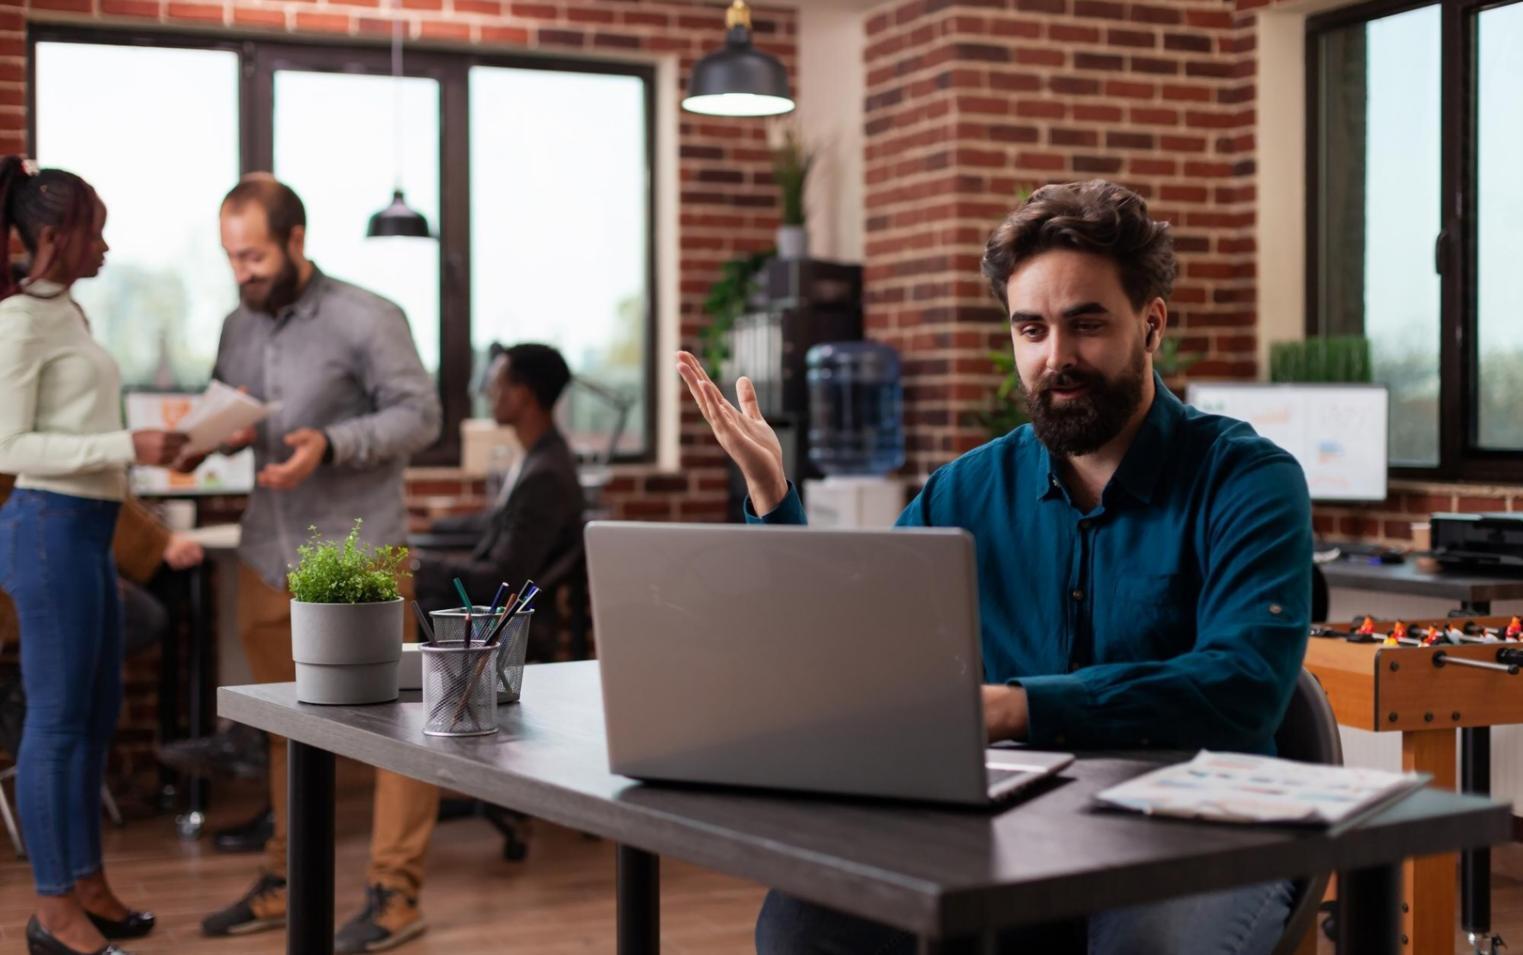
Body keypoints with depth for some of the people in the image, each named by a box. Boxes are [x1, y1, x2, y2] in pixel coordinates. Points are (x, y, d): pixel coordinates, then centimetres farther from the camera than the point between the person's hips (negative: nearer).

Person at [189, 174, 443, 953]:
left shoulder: (366, 319, -7)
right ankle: (285, 881, 24)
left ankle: (395, 892, 4)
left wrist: (331, 445, -20)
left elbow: (420, 414, -9)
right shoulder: (238, 328, 11)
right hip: (269, 553, 6)